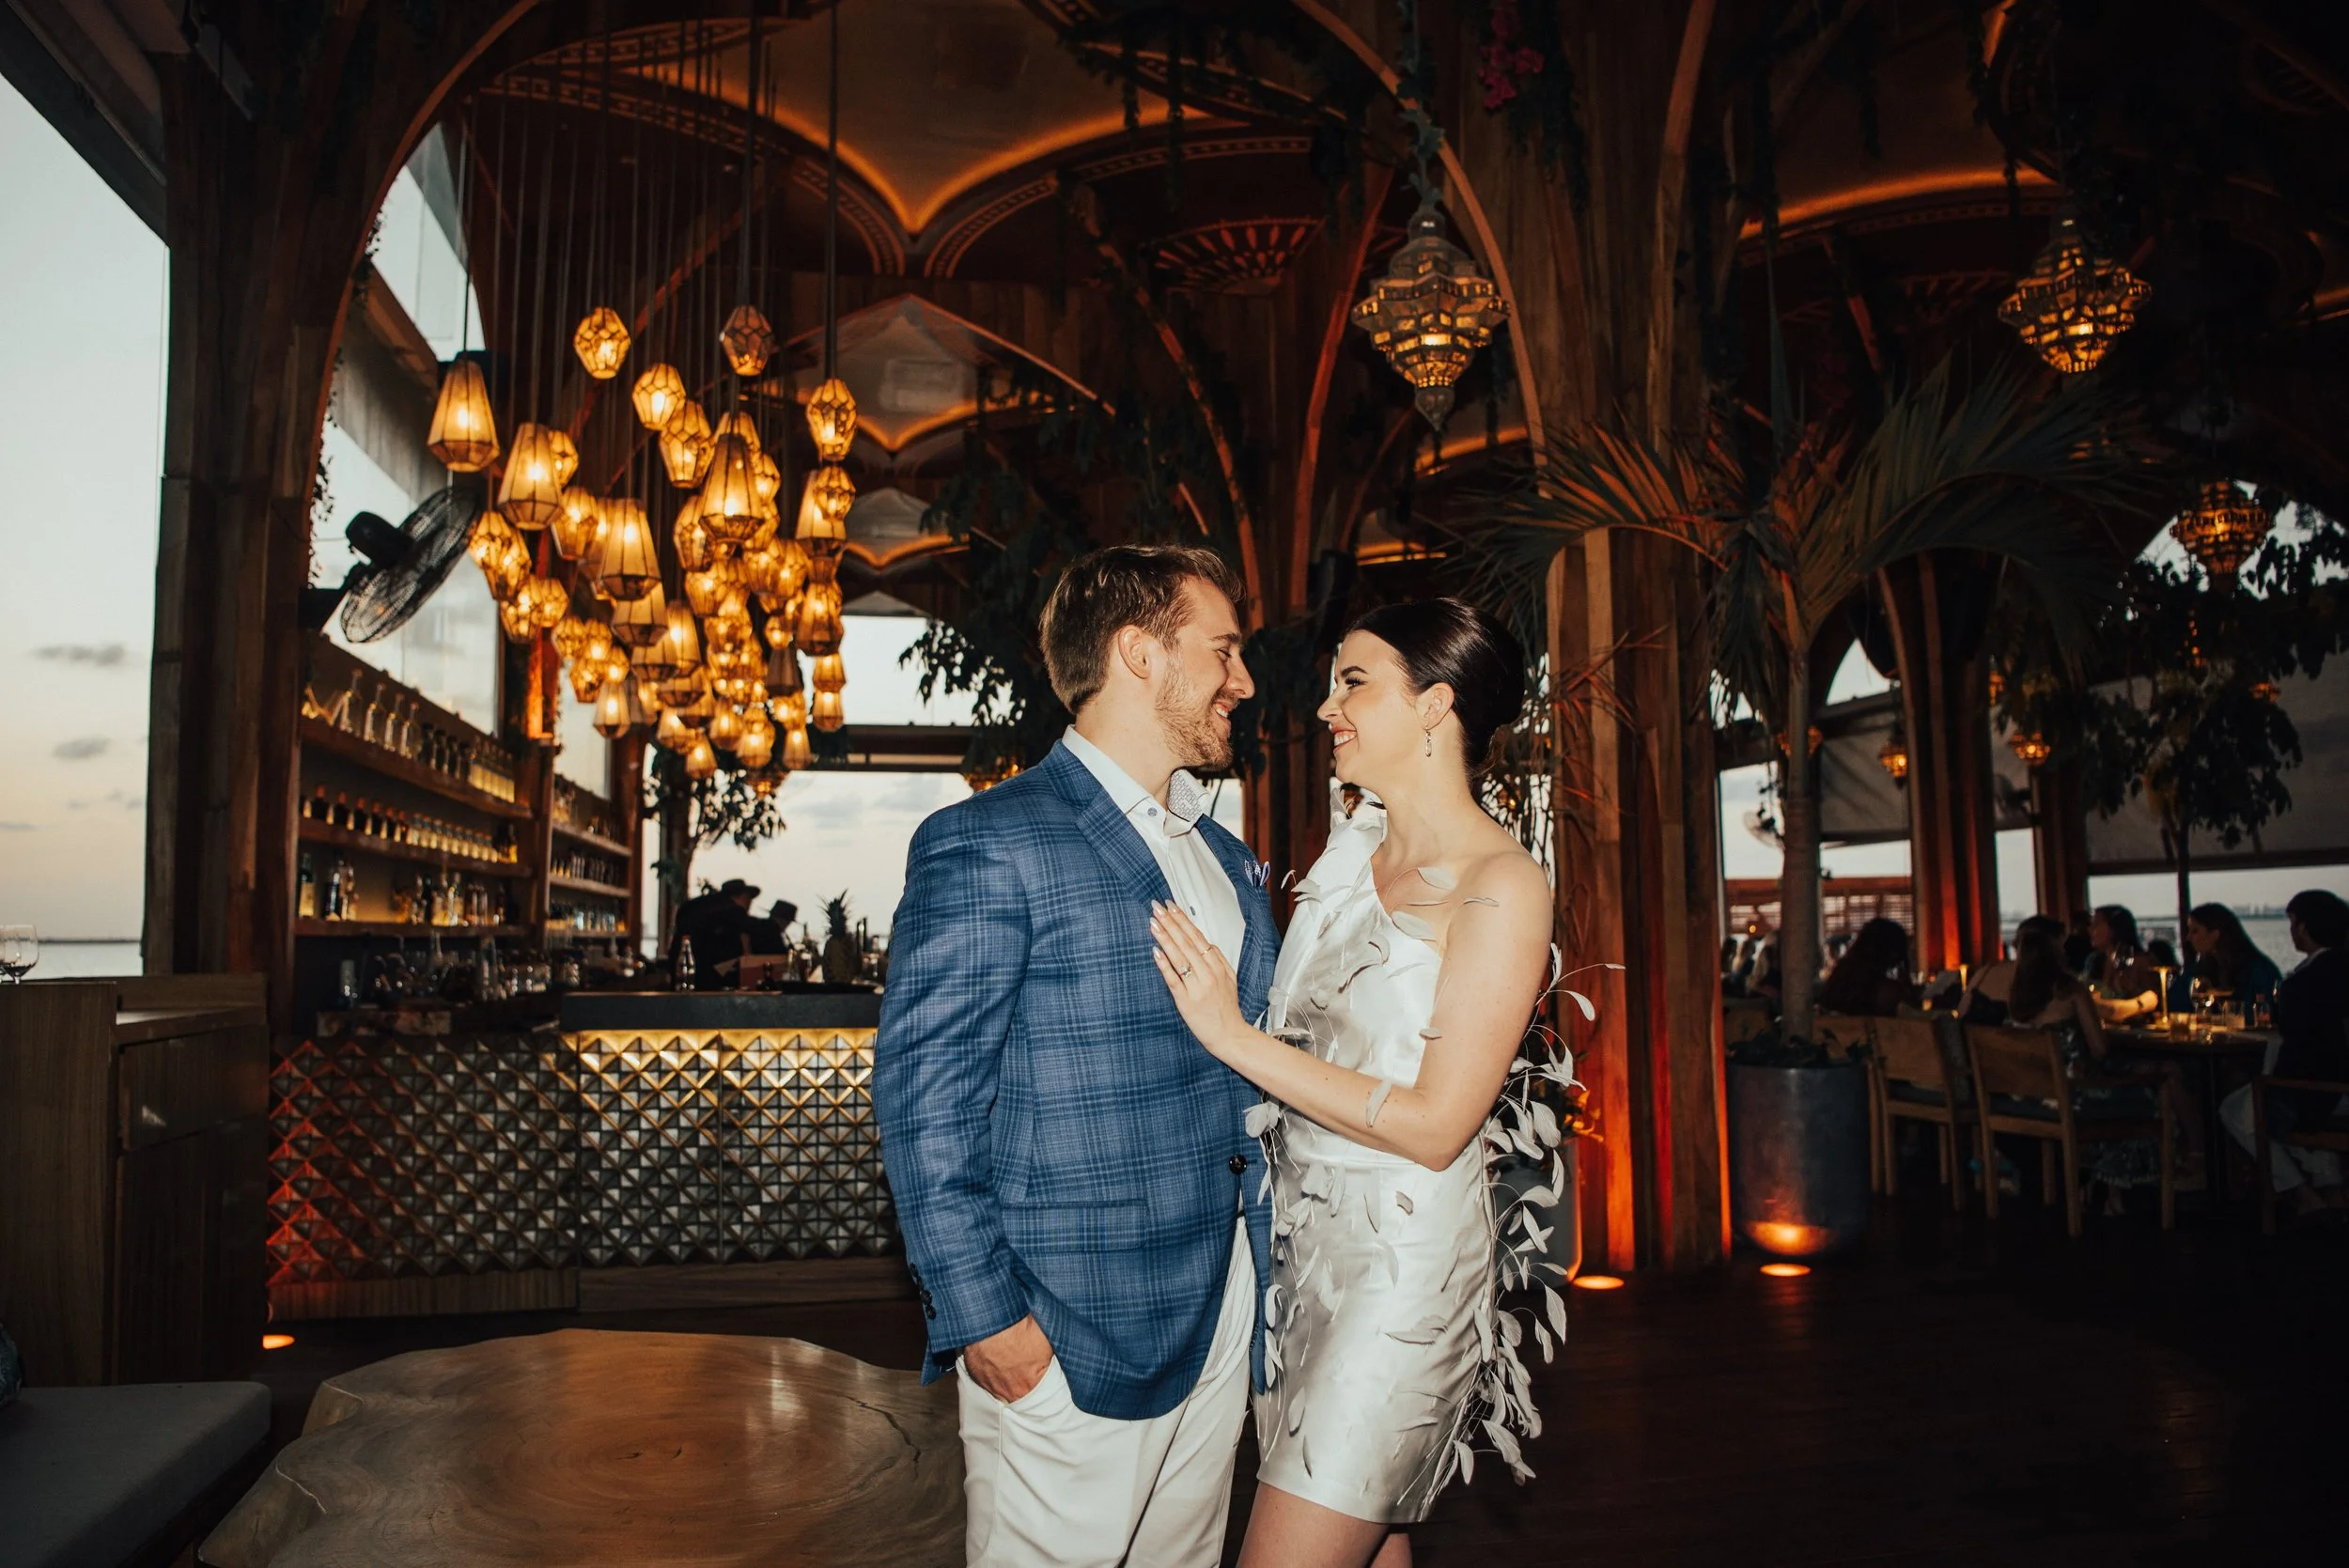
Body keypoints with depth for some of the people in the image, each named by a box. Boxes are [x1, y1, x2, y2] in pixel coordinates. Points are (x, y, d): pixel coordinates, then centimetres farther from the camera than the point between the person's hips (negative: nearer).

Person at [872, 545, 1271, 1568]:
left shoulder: (1230, 863, 13)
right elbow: (924, 1093, -14)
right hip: (1066, 1338, -7)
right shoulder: (988, 844, -12)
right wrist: (983, 1314, -15)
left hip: (1221, 1326, 7)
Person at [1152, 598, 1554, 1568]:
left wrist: (1235, 1035, -18)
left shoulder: (1501, 887, -14)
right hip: (1302, 1234, 6)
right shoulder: (1349, 853, 6)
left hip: (1401, 1260, -6)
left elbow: (1436, 1126, -18)